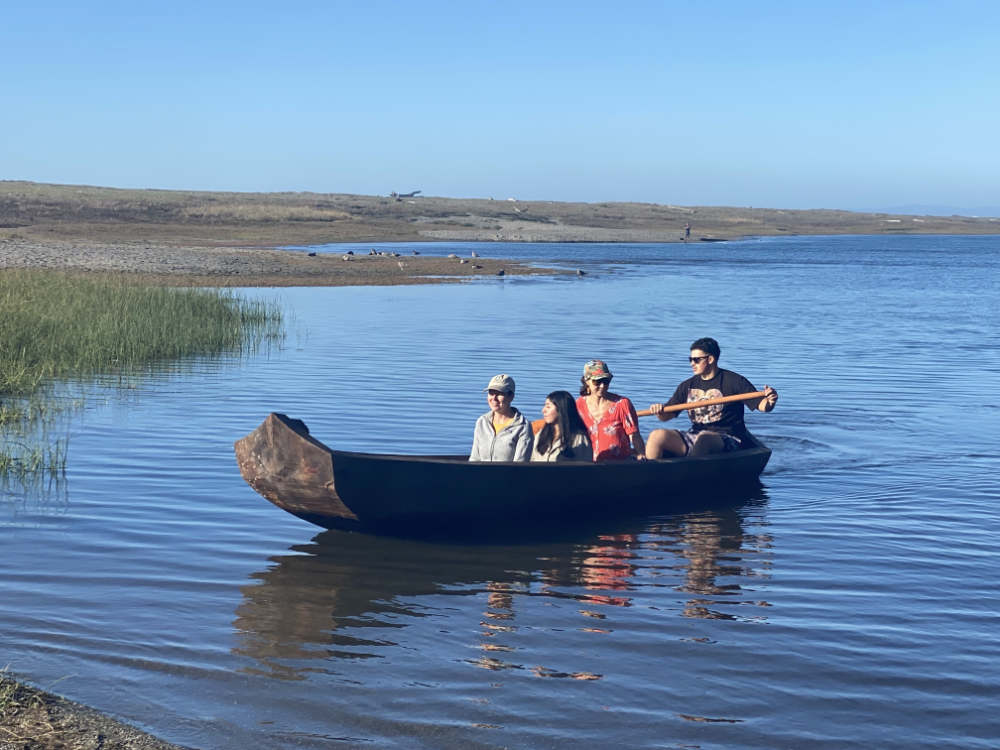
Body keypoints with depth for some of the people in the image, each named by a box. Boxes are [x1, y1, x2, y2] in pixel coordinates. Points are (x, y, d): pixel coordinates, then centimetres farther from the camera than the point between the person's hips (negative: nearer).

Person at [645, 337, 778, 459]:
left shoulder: (734, 381, 0)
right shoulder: (687, 386, 15)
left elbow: (761, 405, -6)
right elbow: (666, 416, 13)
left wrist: (769, 402, -29)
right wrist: (659, 412, -11)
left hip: (727, 440, -5)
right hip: (694, 436, 5)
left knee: (704, 439, -40)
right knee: (657, 436, -18)